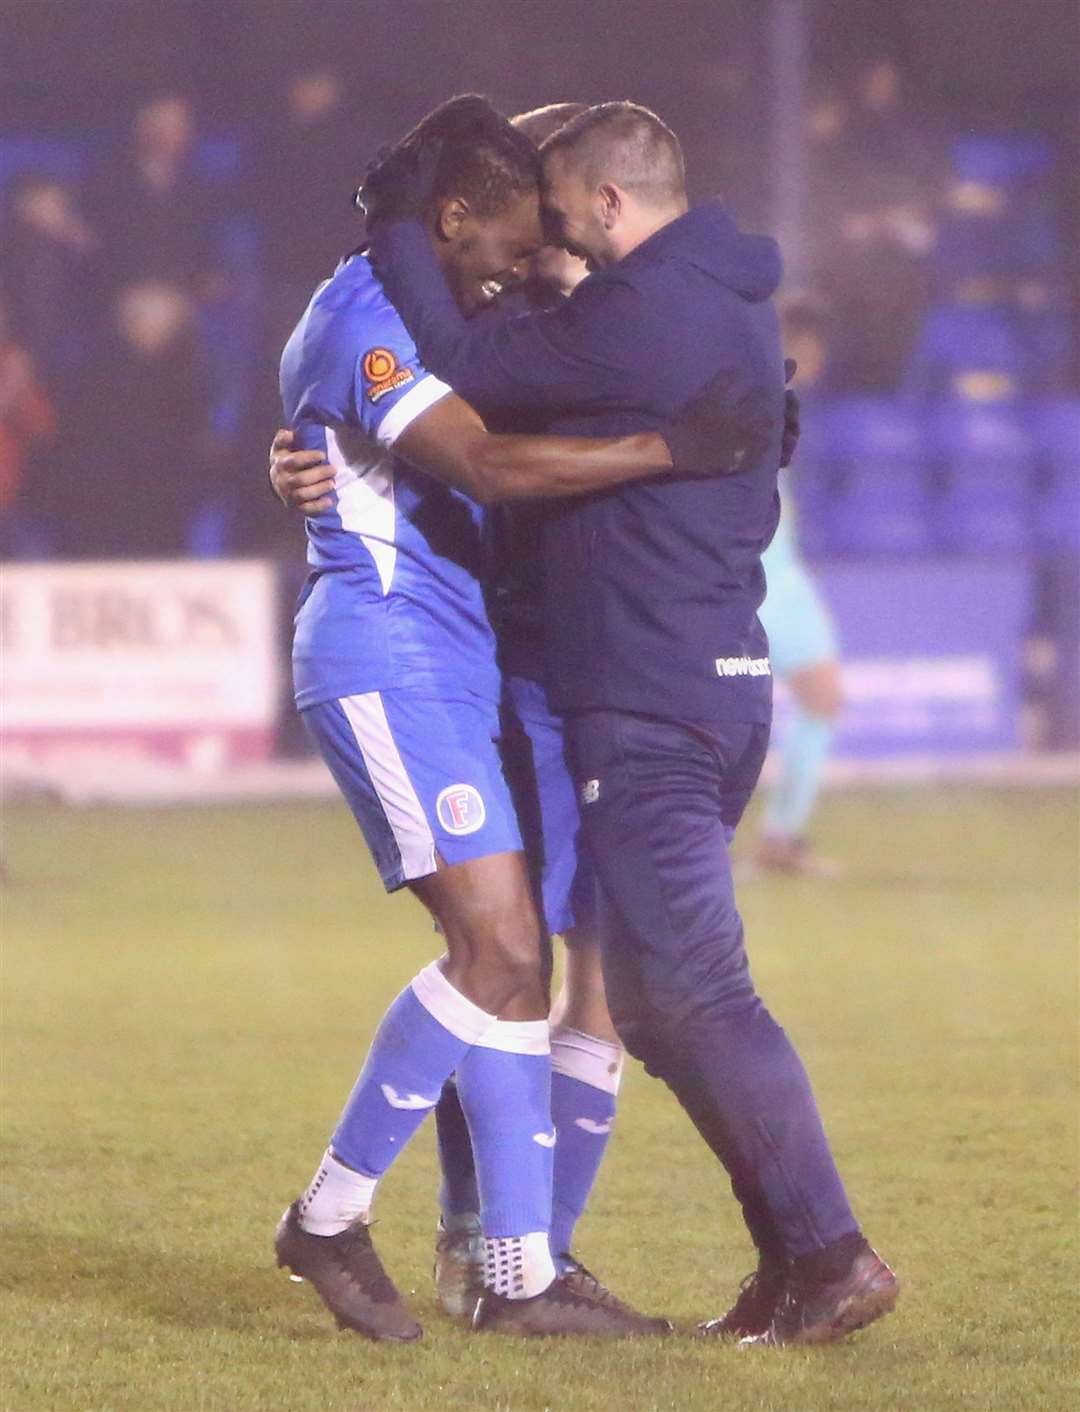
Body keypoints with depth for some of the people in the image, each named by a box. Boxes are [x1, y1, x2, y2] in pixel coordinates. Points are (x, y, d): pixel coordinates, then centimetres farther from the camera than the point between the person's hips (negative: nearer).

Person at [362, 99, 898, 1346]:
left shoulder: (640, 316, -17)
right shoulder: (728, 302, 16)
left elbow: (462, 368, -11)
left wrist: (397, 228, 2)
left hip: (650, 704, -10)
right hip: (721, 682, 10)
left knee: (694, 988, -9)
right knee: (657, 1004, 13)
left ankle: (831, 1255, -10)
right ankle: (794, 1260, 11)